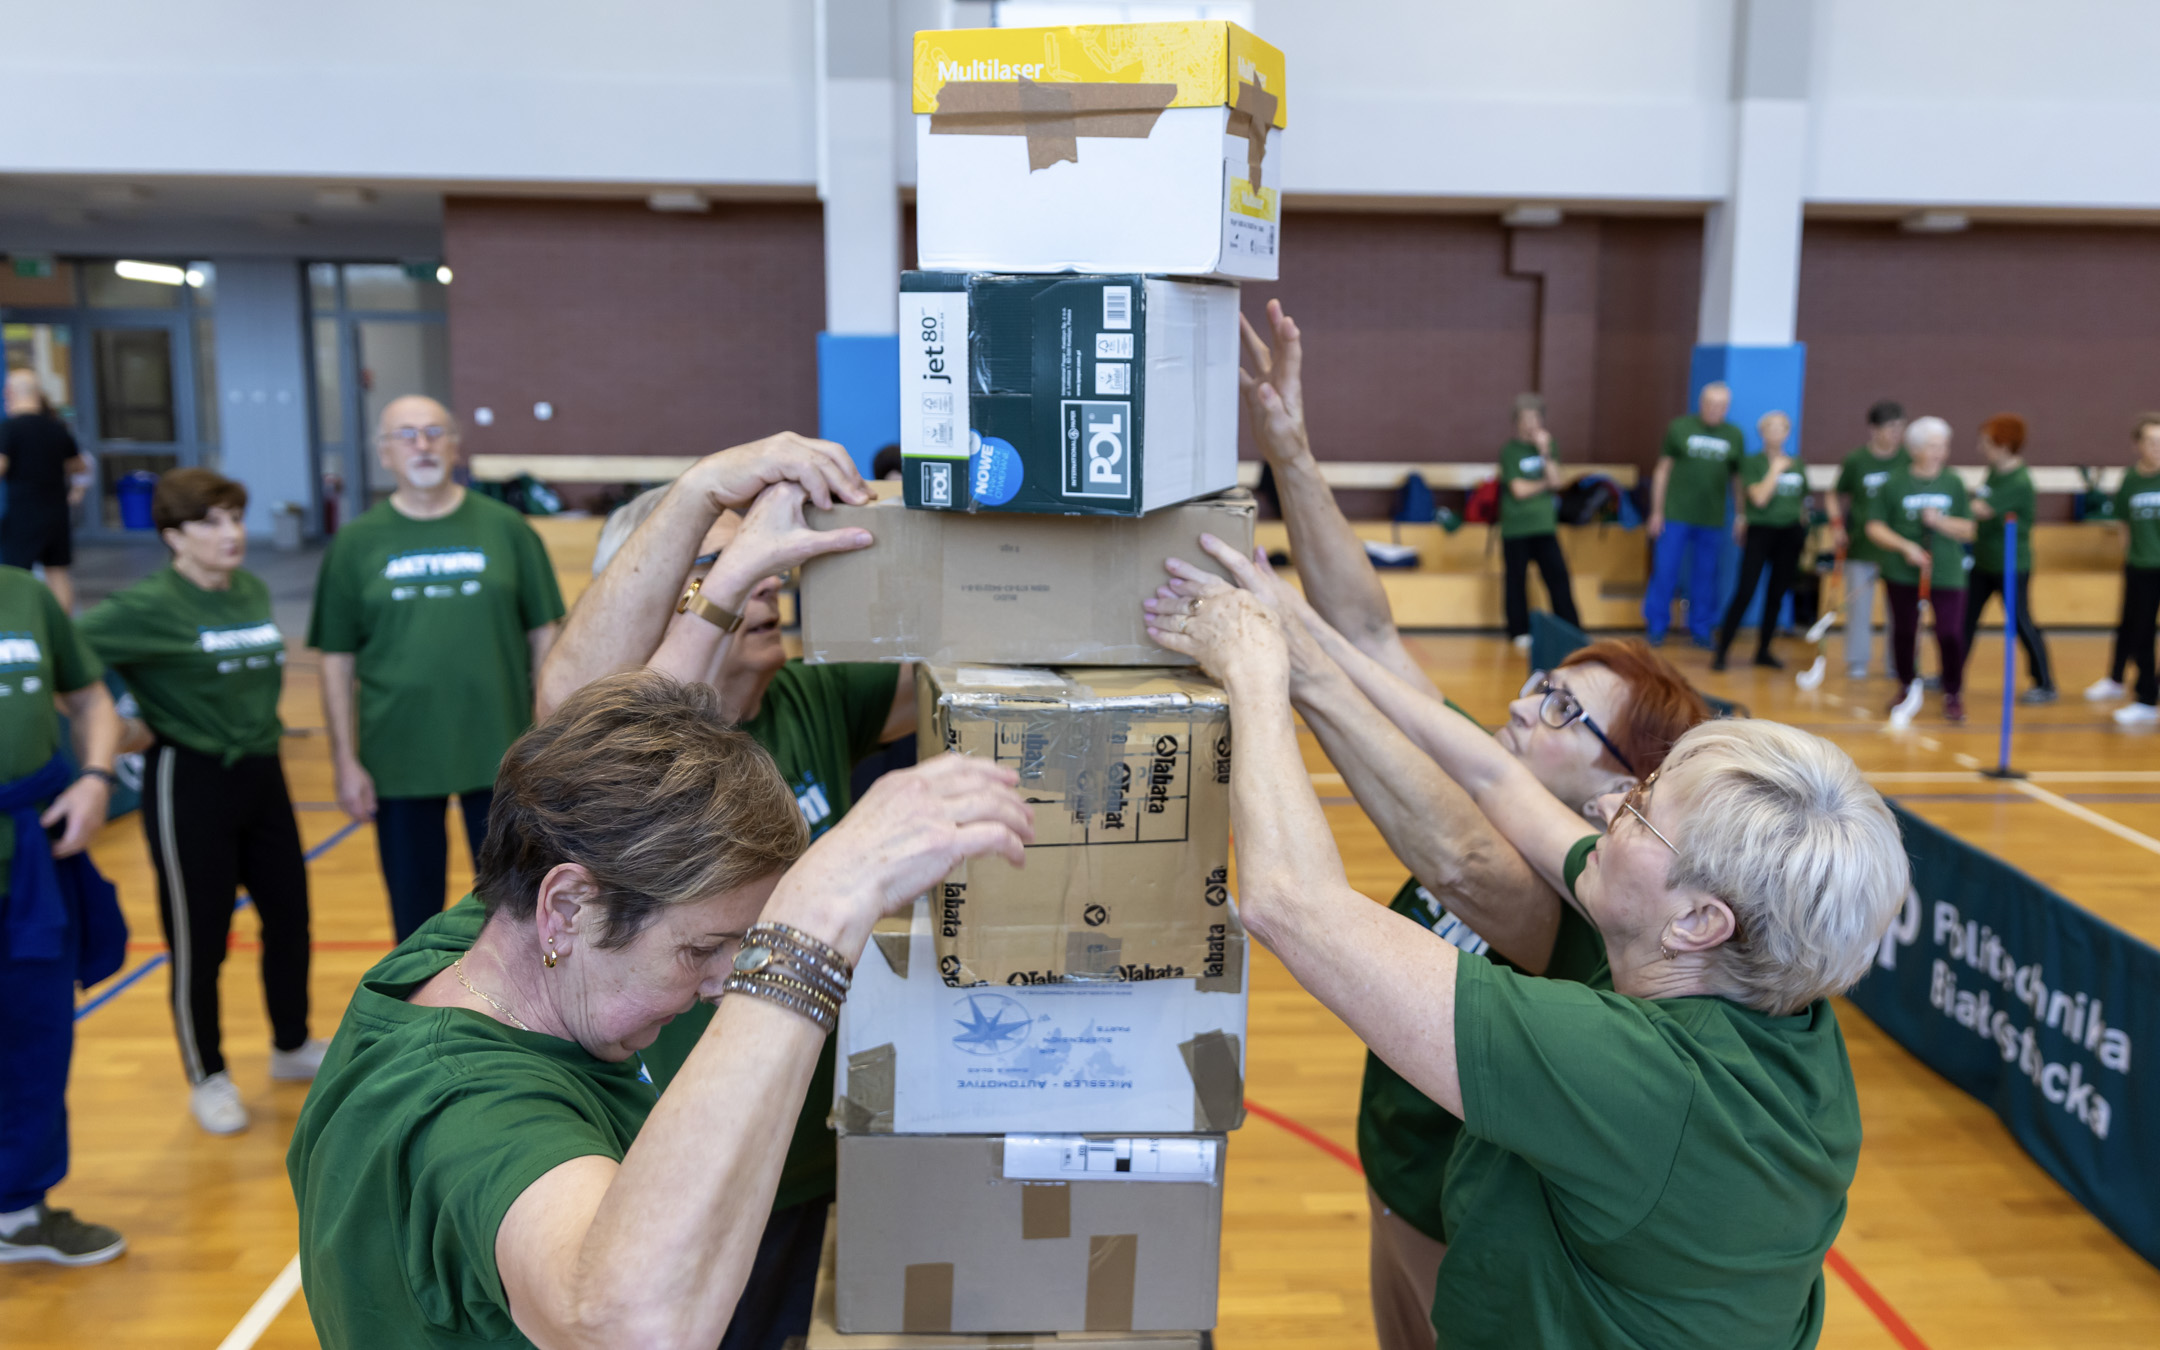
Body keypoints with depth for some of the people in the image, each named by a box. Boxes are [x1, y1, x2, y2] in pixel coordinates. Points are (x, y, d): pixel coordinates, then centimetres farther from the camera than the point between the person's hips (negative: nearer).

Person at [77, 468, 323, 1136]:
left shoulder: (254, 592, 5)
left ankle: (293, 1047, 34)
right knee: (199, 937, 5)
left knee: (289, 916, 14)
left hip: (261, 773, 6)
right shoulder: (147, 606, -14)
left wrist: (257, 726, 6)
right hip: (189, 781, -6)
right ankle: (208, 1079, 23)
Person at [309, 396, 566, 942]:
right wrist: (345, 762, 0)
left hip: (498, 752, 0)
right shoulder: (357, 542, 1)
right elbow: (338, 659, 3)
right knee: (414, 905, 13)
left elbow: (543, 634, 4)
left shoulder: (505, 528, 1)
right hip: (398, 759, 1)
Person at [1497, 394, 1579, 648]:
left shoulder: (1547, 446, 8)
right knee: (1517, 580, 4)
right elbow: (1520, 489, -12)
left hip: (1544, 525, 3)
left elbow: (1556, 481, -4)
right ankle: (1519, 631, 15)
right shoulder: (1510, 451, -5)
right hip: (1516, 528, -3)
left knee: (1558, 575, -2)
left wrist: (1545, 451, -12)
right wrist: (1544, 484, 0)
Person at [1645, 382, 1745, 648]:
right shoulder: (1679, 428, 0)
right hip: (1676, 515, -2)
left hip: (1712, 519, 2)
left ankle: (1701, 629, 17)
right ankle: (1657, 627, 11)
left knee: (1705, 576, 7)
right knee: (1665, 571, 0)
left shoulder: (1734, 436, 6)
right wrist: (1656, 511, 1)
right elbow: (1663, 471, 3)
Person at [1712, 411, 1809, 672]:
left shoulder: (1797, 465, 10)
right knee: (1745, 593, -11)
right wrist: (1776, 469, -11)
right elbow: (1759, 498, -17)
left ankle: (1764, 651, 18)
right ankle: (1721, 651, -7)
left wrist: (1804, 532, 15)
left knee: (1776, 595, 8)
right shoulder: (1753, 462, -4)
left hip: (1790, 534, 5)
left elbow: (1803, 501, 20)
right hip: (1761, 531, -5)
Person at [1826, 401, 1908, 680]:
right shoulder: (1855, 461, -4)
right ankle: (1857, 662, 15)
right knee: (1859, 606, 3)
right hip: (1861, 546, -1)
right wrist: (1837, 523, -7)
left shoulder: (1908, 459, -2)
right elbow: (1835, 496, 8)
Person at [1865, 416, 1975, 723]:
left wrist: (1941, 522, -12)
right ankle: (1906, 687, 30)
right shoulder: (1894, 483, -2)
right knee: (1904, 632, 9)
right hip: (1902, 573, 0)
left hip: (1947, 573, 0)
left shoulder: (1954, 484, 5)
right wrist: (1905, 546, -17)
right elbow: (1875, 528, -4)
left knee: (1950, 634, -8)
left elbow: (1968, 531, 7)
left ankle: (1953, 694, 9)